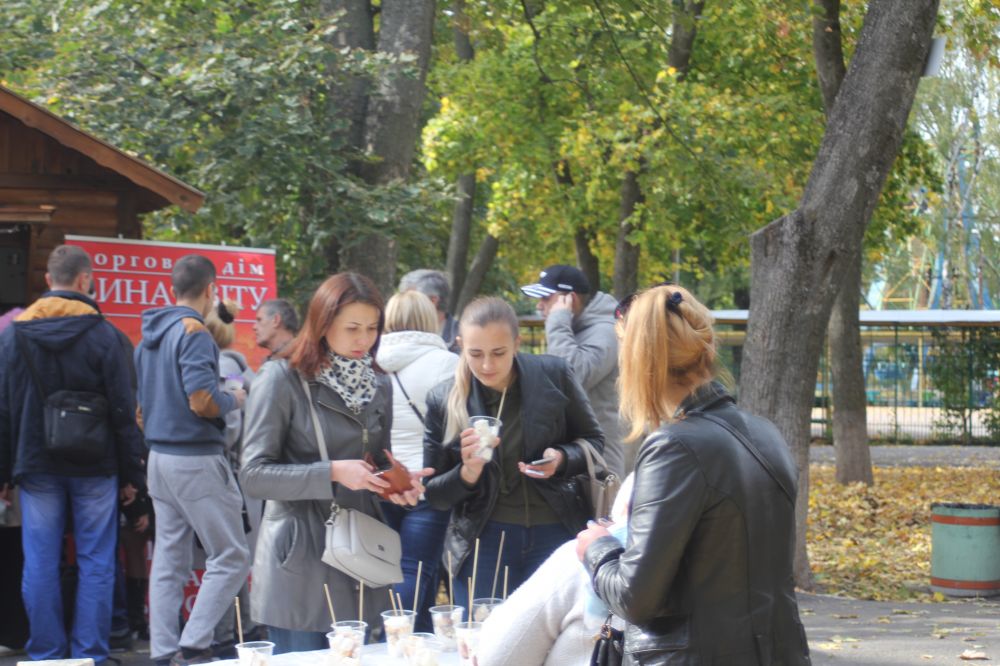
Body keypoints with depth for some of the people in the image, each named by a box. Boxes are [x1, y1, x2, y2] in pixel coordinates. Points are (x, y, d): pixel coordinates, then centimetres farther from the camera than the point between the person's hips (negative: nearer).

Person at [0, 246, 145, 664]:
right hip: (94, 467, -2)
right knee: (95, 563, 4)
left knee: (40, 564, 5)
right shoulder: (101, 333, -5)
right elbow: (123, 410, -5)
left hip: (37, 465, 2)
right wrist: (131, 473, 2)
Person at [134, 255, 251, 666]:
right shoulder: (194, 332, -13)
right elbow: (202, 401, -21)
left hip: (160, 457, 9)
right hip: (196, 458, -9)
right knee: (230, 558, -3)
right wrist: (235, 400, -3)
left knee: (169, 561, 11)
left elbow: (141, 405, 19)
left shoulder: (150, 335, 14)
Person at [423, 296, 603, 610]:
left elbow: (594, 442, 9)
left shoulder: (553, 375, -4)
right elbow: (433, 495, 4)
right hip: (483, 543, 0)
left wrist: (562, 459, -12)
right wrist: (467, 474, -16)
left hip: (555, 535, 0)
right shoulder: (444, 400, -2)